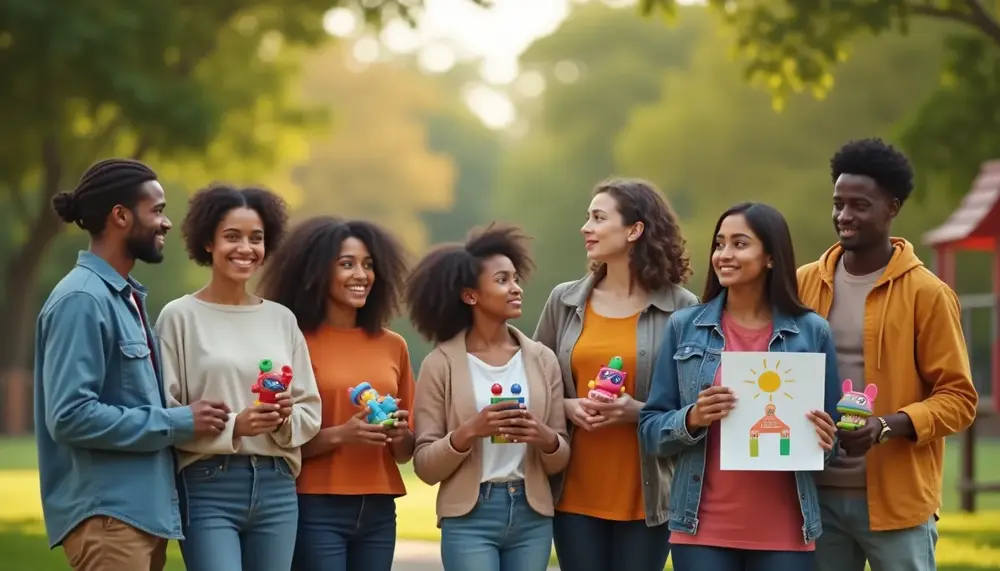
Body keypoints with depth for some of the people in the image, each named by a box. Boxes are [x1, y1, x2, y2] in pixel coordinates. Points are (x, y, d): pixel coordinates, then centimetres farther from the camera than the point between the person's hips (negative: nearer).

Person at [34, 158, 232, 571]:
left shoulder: (126, 297, 15)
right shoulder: (82, 299, -14)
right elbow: (70, 415, -21)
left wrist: (181, 419, 4)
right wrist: (177, 423, -16)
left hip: (143, 508, 9)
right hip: (107, 514, -9)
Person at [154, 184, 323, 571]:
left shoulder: (281, 319, 10)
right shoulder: (180, 316, -3)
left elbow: (311, 412, 12)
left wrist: (286, 419, -8)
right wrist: (233, 427, -18)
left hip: (277, 488, 5)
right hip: (209, 487, -4)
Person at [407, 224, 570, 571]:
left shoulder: (542, 359, 6)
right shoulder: (441, 364, -3)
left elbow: (560, 460, 9)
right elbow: (425, 466, -4)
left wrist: (547, 439, -13)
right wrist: (468, 432, -20)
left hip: (532, 516, 4)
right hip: (469, 518, -3)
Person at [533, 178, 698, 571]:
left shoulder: (681, 308, -3)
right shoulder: (564, 301, 6)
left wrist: (639, 412, -16)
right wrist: (566, 407, -7)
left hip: (645, 496, -2)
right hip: (575, 494, 3)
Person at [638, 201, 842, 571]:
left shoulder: (812, 331, 4)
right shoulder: (684, 327, 4)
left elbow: (831, 436, 10)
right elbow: (650, 429, 4)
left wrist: (821, 441, -12)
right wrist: (691, 420, -15)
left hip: (784, 531, 0)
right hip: (702, 528, 0)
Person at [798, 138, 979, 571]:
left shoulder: (927, 293, -5)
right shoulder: (804, 284, 8)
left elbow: (958, 398, -6)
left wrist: (888, 427, -20)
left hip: (896, 499, -4)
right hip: (818, 494, 4)